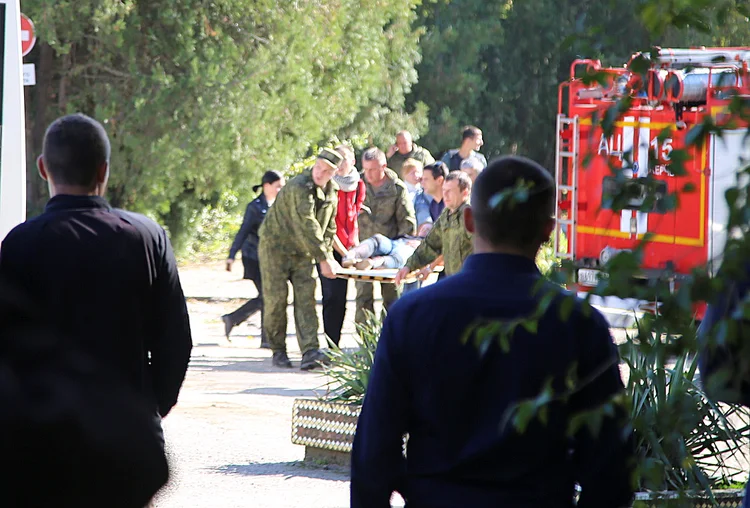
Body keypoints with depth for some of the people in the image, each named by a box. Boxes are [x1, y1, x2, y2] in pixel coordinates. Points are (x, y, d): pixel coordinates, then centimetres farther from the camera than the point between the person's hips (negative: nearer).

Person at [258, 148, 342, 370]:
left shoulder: (331, 192, 2)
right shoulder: (299, 188, -26)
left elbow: (328, 228, 12)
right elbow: (307, 227, -28)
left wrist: (327, 256, 0)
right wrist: (324, 259, -26)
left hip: (303, 251, 6)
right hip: (276, 245, -6)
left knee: (306, 297, -7)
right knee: (276, 297, -5)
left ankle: (310, 352, -16)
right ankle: (278, 350, 8)